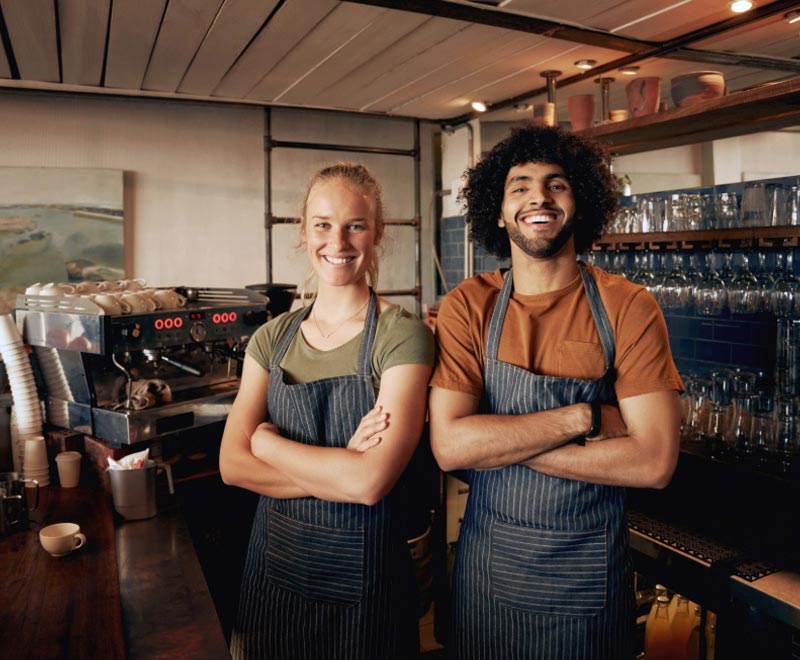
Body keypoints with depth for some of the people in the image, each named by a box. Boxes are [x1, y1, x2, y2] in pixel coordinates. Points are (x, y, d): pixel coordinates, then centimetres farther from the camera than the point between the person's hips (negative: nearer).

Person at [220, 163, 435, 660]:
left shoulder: (403, 336, -15)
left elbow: (372, 481, -24)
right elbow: (233, 465, -8)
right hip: (275, 562, 4)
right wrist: (341, 468, -19)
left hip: (362, 575, -4)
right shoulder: (272, 338, 0)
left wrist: (267, 440, -12)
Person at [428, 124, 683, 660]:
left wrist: (497, 440, -19)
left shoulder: (628, 308, -11)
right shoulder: (469, 306, -7)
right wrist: (584, 417, -21)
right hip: (488, 562, 2)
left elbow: (655, 461, -18)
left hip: (589, 573, -1)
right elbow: (449, 445, -16)